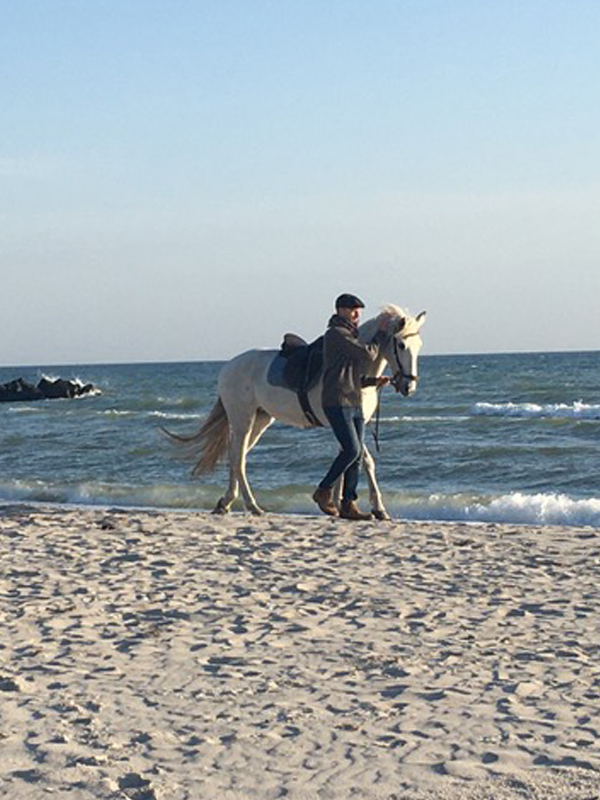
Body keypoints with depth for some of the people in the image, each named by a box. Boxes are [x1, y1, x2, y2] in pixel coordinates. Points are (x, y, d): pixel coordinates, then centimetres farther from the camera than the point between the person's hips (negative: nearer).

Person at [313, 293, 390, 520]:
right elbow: (368, 354, -13)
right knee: (352, 450, -16)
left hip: (355, 403, 10)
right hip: (337, 402, -9)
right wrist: (381, 333, -2)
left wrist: (374, 381, 9)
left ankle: (348, 504, 6)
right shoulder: (335, 334, -8)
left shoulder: (351, 335, 22)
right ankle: (324, 491, -2)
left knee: (357, 454, 4)